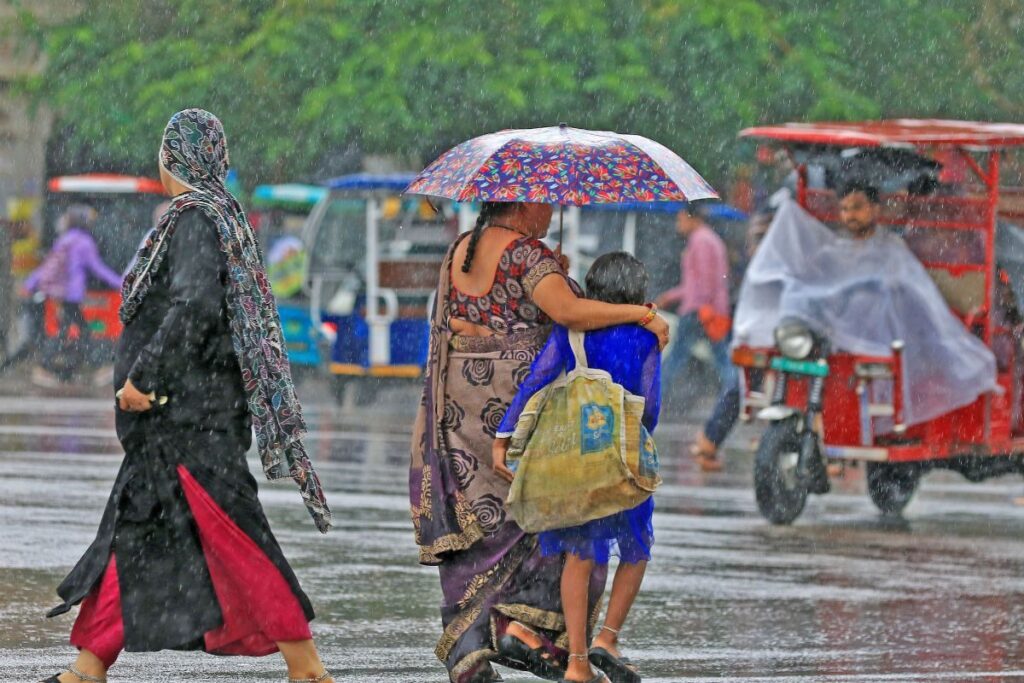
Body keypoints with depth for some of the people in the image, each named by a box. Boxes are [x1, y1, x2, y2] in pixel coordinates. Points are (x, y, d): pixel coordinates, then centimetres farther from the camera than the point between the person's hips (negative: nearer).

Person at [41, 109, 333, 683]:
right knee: (133, 533, 10)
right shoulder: (226, 217, 15)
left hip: (187, 411, -10)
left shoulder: (195, 219, -14)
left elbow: (193, 308, -25)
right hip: (181, 410, 10)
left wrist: (144, 376, -22)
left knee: (229, 533, -10)